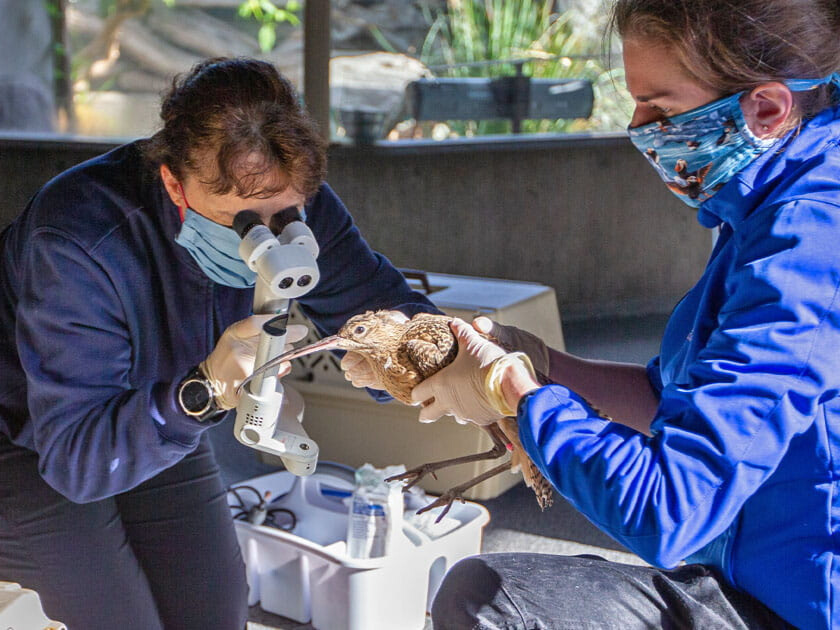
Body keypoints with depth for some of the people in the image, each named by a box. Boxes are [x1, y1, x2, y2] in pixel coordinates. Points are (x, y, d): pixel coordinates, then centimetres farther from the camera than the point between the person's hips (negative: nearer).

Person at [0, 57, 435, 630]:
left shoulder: (293, 202, -22)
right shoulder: (80, 242, -39)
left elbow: (383, 301, -15)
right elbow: (72, 456, -40)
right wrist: (204, 392, -56)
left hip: (162, 423, 5)